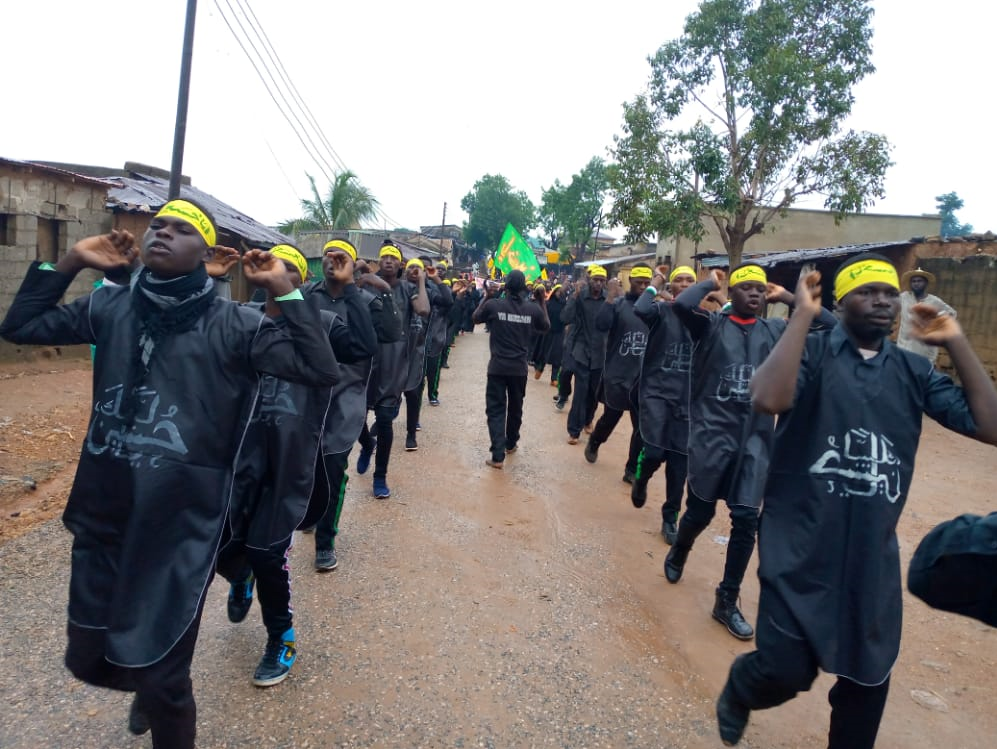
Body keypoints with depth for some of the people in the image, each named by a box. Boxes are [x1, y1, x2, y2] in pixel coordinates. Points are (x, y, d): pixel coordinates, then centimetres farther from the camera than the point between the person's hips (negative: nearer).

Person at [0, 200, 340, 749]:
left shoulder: (231, 325, -11)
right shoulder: (112, 306, 2)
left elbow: (320, 370, -17)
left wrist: (284, 291, -18)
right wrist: (69, 262, 3)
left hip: (182, 527, -4)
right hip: (101, 521, 5)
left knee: (162, 677, 10)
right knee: (87, 658, 23)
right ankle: (149, 685, 57)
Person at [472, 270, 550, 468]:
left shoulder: (494, 304, -10)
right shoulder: (533, 308, -7)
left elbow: (476, 318, 10)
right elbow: (546, 328, 13)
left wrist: (487, 296, 12)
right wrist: (542, 302, 13)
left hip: (497, 366, -2)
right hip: (520, 367, 2)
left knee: (496, 409, 2)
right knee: (515, 407, 21)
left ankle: (498, 455, -8)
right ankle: (511, 443, 39)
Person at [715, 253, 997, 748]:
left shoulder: (913, 370, 7)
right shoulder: (812, 351, -7)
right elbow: (768, 399, -28)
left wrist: (956, 343, -3)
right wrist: (802, 315, -22)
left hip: (873, 553, 5)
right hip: (801, 546, -5)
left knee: (868, 675, 17)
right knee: (786, 670, -4)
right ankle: (739, 688, 31)